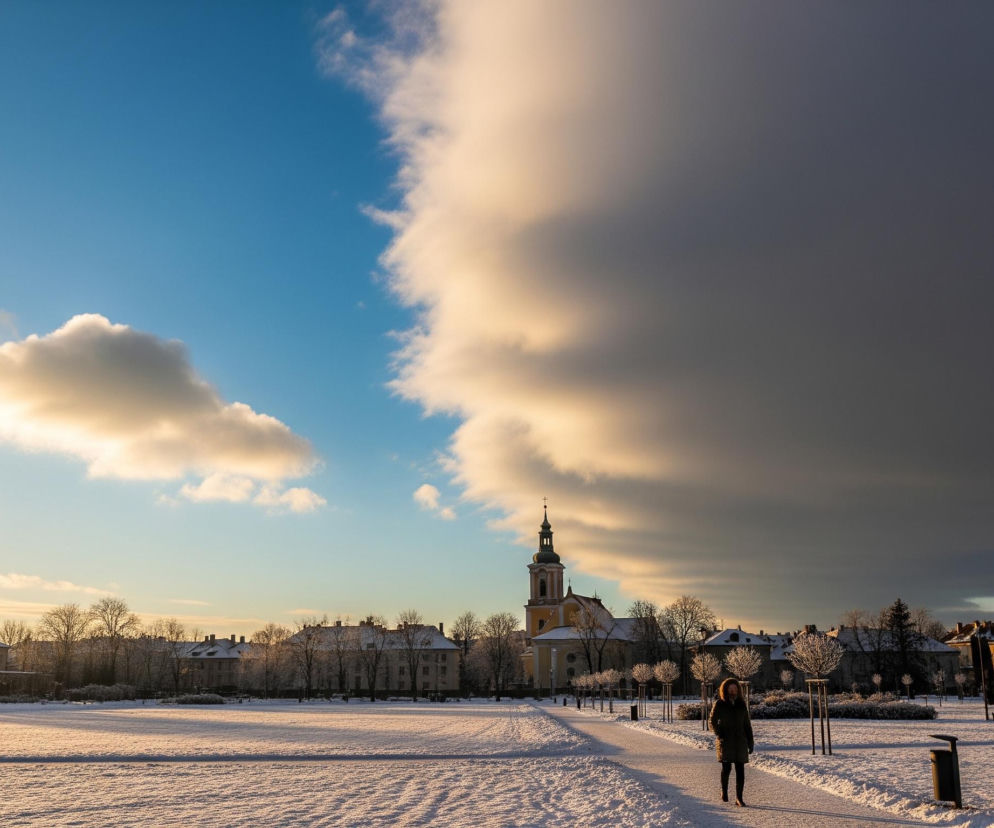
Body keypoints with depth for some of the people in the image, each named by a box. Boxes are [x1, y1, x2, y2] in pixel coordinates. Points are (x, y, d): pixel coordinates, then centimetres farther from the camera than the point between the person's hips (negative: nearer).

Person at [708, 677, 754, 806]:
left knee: (740, 770, -1)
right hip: (726, 742, -3)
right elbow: (712, 721, 4)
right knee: (726, 768, -9)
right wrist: (719, 734, -11)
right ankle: (724, 790, 17)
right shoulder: (719, 704, 0)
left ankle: (739, 798, 7)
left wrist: (750, 742, 9)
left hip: (740, 742, 3)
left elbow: (747, 724, 14)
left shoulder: (741, 704, 10)